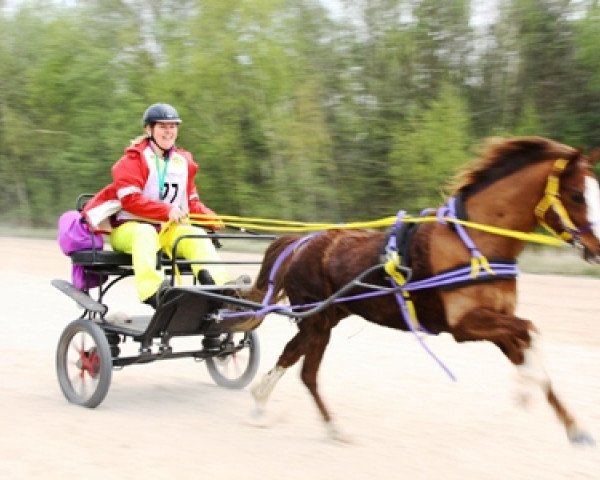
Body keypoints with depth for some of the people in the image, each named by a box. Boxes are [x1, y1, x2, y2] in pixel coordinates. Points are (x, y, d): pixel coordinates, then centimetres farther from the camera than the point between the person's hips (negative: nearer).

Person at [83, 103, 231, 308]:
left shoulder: (183, 162, 15)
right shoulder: (133, 159, -2)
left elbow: (192, 202, 18)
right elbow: (130, 199, -15)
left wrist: (210, 218, -4)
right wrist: (166, 211, -26)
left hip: (169, 229, 5)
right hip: (129, 227, -4)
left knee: (197, 235, -23)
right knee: (145, 233, -38)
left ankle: (219, 285, -44)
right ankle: (152, 290, -58)